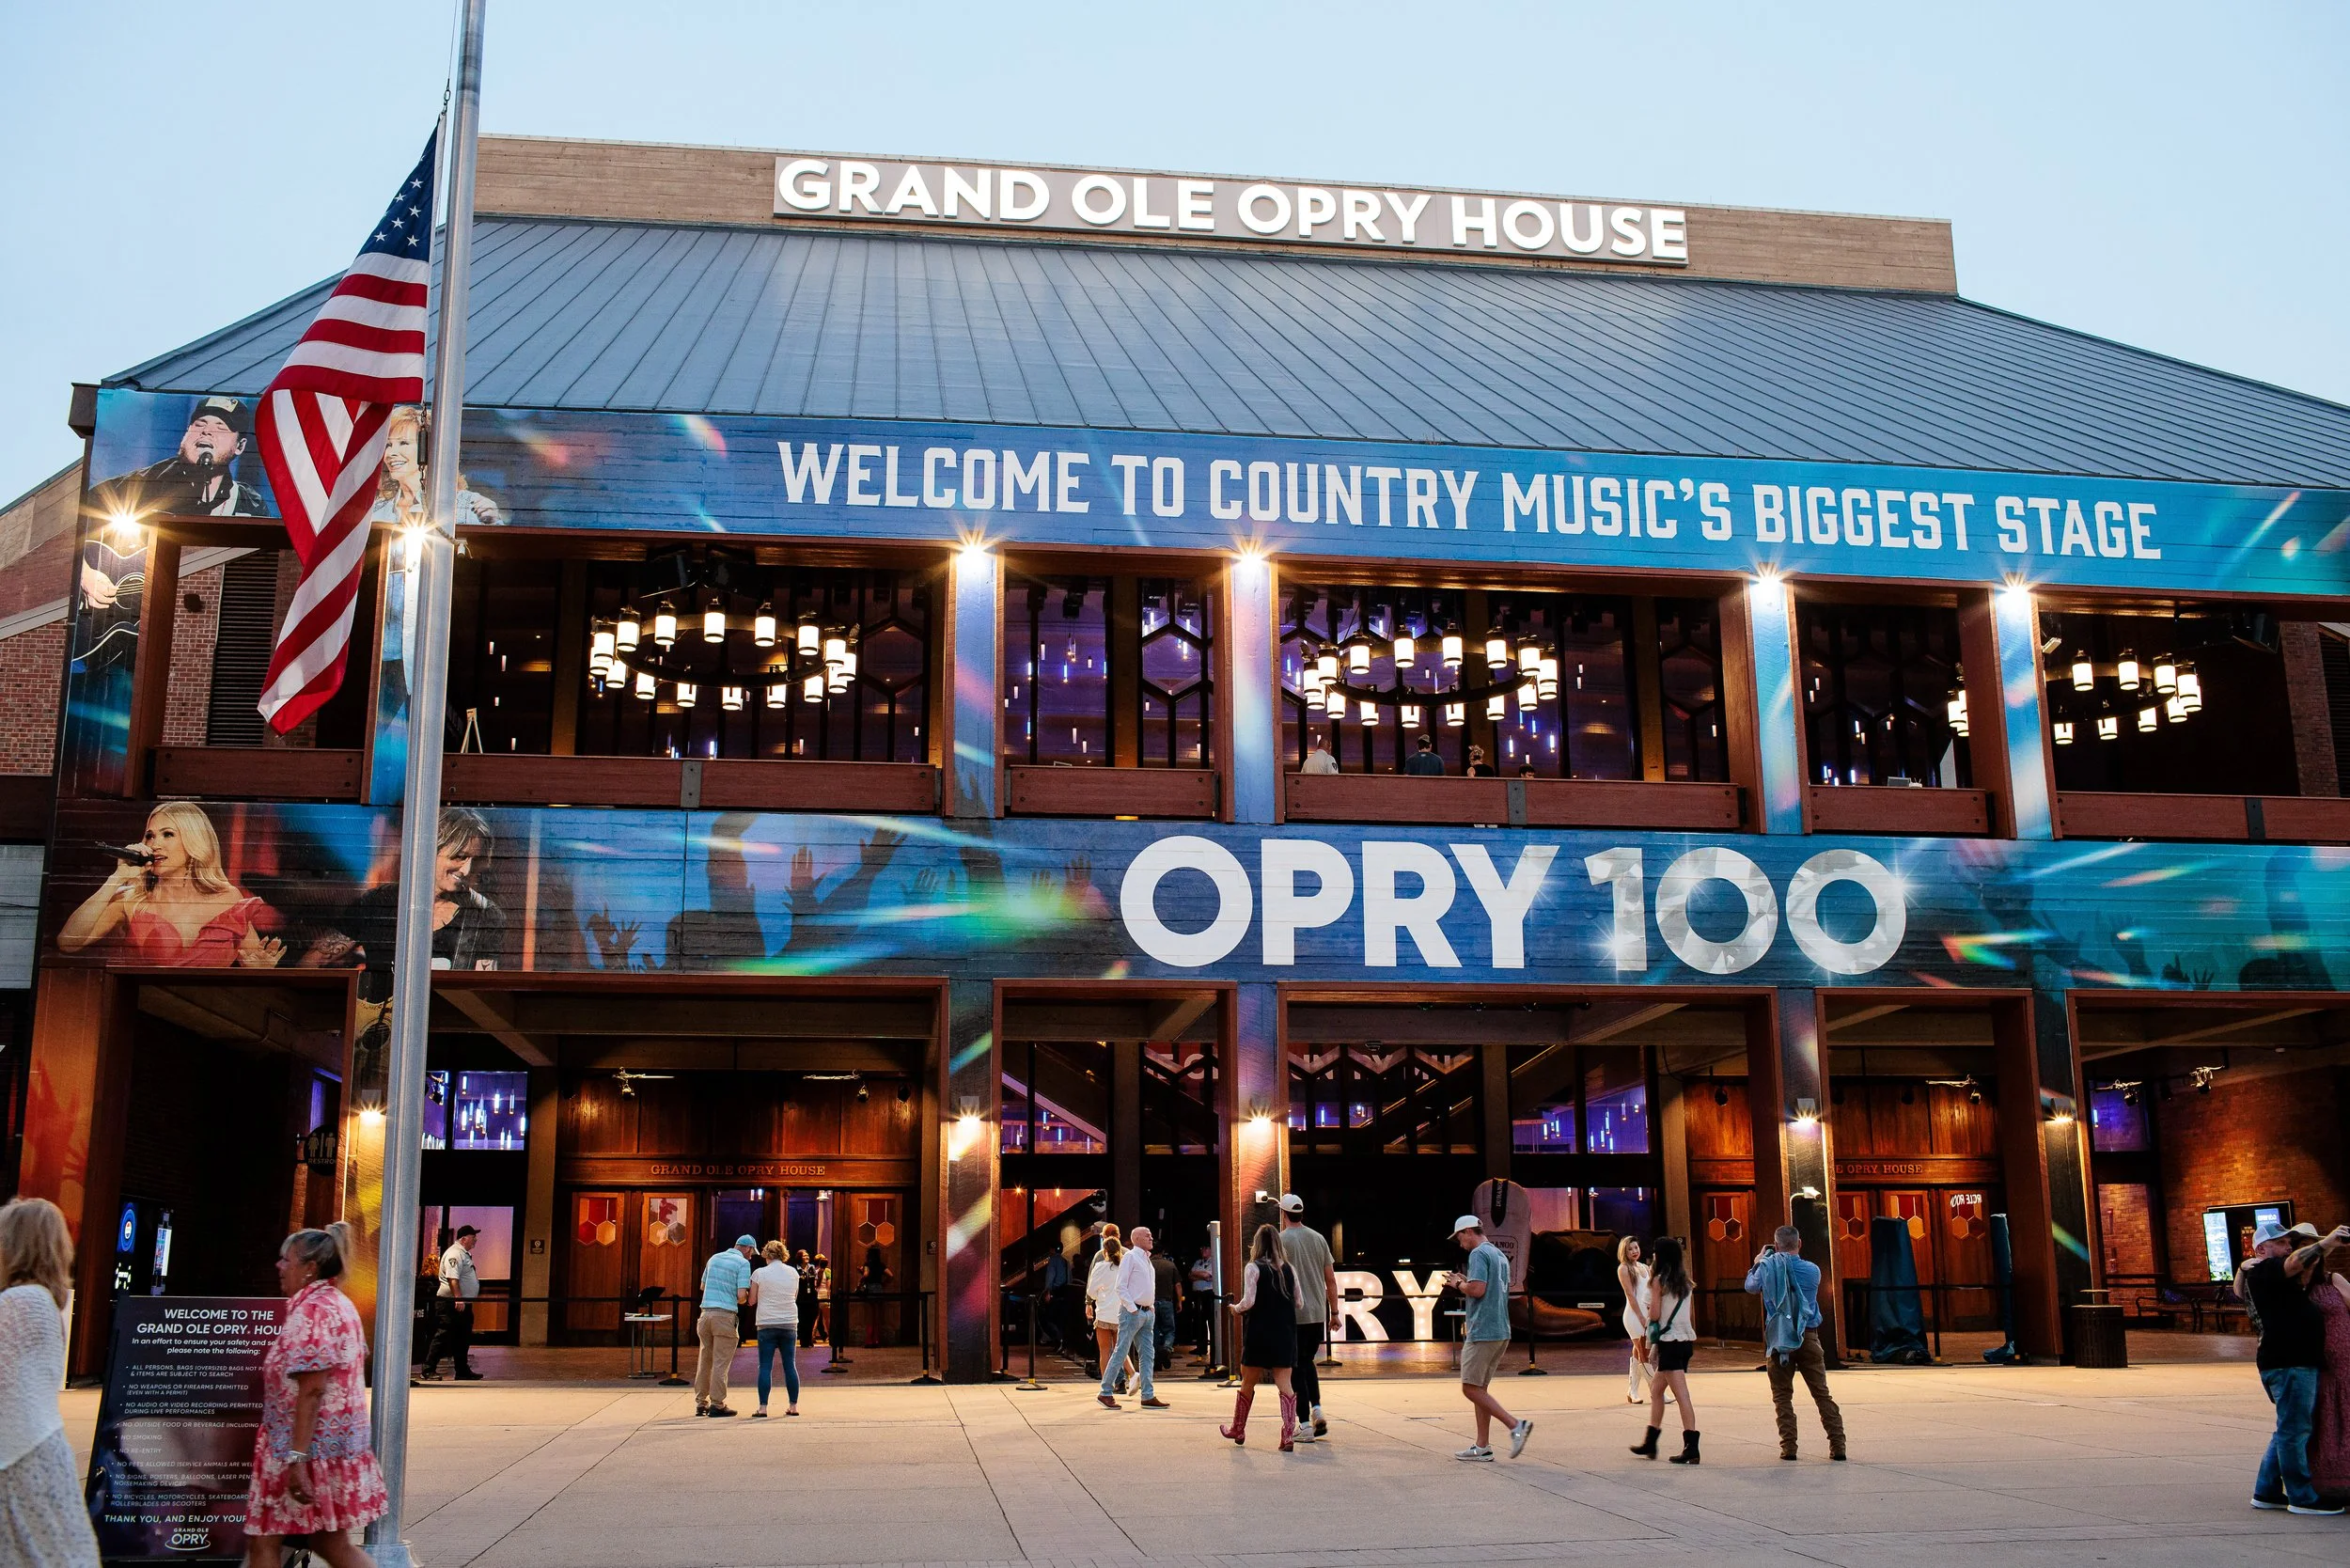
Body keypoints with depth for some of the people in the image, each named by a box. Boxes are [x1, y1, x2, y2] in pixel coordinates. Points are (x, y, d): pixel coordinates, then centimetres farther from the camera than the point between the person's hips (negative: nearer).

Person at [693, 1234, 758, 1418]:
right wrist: (743, 1299, 10)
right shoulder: (743, 1263, -4)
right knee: (721, 1362, -1)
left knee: (704, 1361, 12)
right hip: (725, 1315, -6)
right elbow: (742, 1296, -11)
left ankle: (701, 1403, 15)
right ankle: (717, 1404, 0)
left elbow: (703, 1286, 25)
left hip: (706, 1313, 6)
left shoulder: (714, 1258, 16)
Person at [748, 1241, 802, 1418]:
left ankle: (763, 1407, -5)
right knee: (790, 1366, 8)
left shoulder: (759, 1273, -4)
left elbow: (752, 1301, 0)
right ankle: (793, 1406, 10)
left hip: (767, 1325, -3)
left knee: (765, 1367, 0)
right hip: (789, 1324, 3)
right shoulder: (793, 1272, 5)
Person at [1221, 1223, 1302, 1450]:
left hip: (1258, 1334, -3)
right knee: (1285, 1385, 0)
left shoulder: (1253, 1268, -8)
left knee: (1248, 1384, 12)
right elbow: (1298, 1303, 7)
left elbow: (1248, 1301, -15)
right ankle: (1288, 1435, -11)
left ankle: (1238, 1430, 27)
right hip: (1285, 1334, 3)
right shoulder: (1289, 1269, 4)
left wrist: (1236, 1308, 5)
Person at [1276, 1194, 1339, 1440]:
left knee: (1297, 1368, 2)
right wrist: (1334, 1312, 17)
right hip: (1318, 1314, 5)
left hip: (1293, 1316, -5)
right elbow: (1331, 1279, 10)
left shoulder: (1281, 1240, -7)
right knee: (1308, 1363, 21)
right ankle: (1317, 1409, 6)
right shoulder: (1318, 1238, 8)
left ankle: (1305, 1425, 0)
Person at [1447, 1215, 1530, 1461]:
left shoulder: (1478, 1253, -10)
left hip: (1482, 1332, -10)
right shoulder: (1500, 1255, 19)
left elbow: (1477, 1289, -22)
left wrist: (1459, 1283, -3)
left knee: (1471, 1388, -7)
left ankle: (1515, 1425, -15)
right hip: (1501, 1332, 10)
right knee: (1480, 1387, 12)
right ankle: (1482, 1447, 11)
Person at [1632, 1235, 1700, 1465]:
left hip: (1669, 1341, -8)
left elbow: (1654, 1315, -11)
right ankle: (1650, 1442, 27)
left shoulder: (1659, 1280, -9)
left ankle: (1691, 1447, -14)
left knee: (1681, 1395, -11)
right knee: (1656, 1389, 19)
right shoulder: (1684, 1281, 11)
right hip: (1686, 1340, 8)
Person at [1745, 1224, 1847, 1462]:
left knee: (1782, 1395, 6)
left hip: (1779, 1338, -1)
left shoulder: (1768, 1266, -6)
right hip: (1808, 1337, 1)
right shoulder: (1813, 1270, -2)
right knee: (1822, 1393, 6)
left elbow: (1751, 1287, 12)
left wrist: (1757, 1264, 28)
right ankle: (1838, 1445, 4)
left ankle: (1788, 1447, 1)